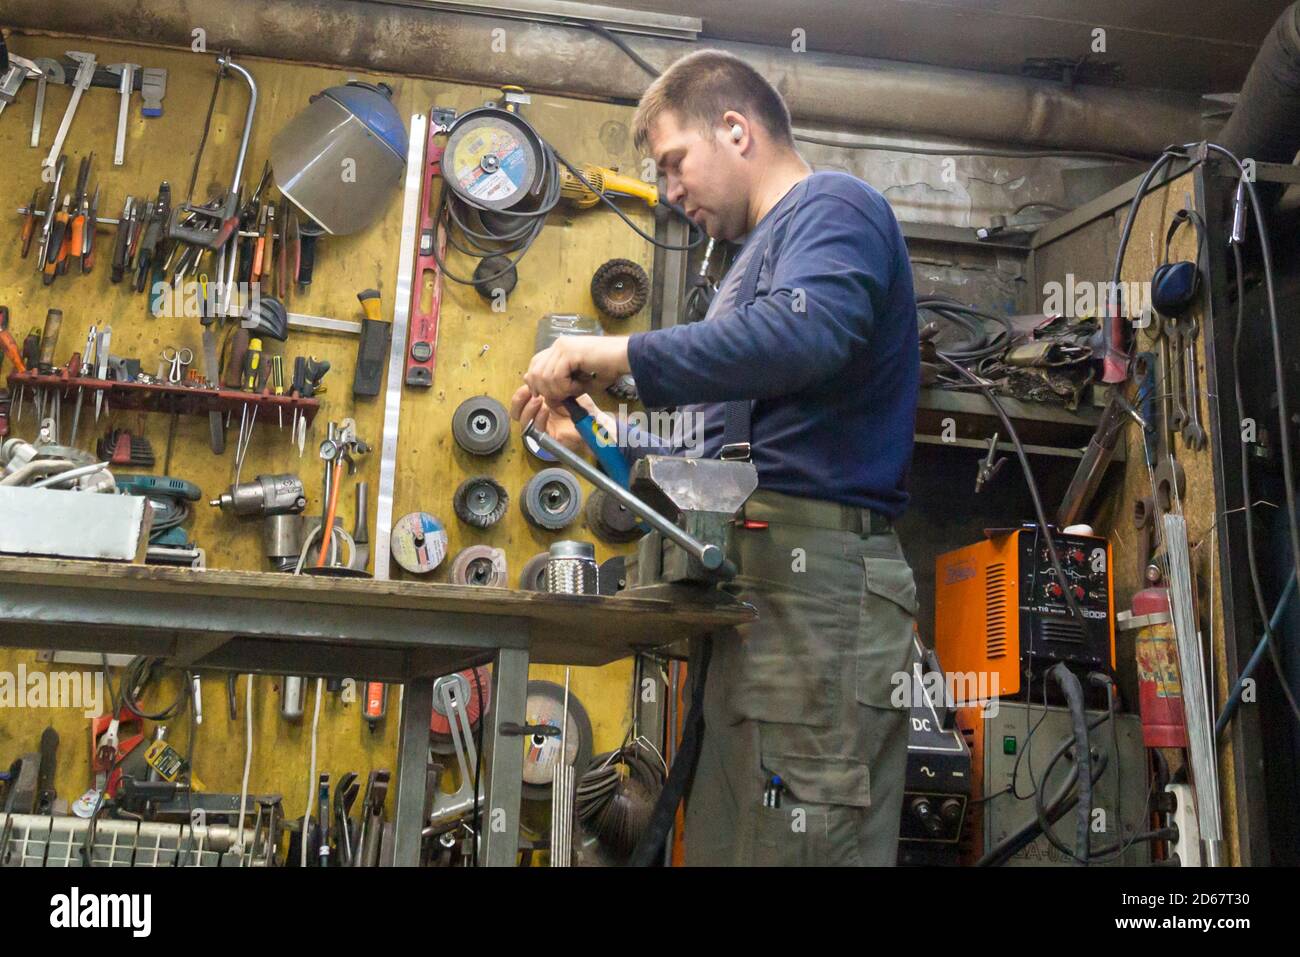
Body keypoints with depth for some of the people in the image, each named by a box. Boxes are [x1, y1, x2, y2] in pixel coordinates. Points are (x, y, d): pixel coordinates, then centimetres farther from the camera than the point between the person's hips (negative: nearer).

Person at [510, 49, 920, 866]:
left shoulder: (831, 206, 0)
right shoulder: (762, 254, 28)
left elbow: (804, 334, -24)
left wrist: (616, 356, -16)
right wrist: (595, 436, 22)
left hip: (817, 579, -10)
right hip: (760, 583, 10)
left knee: (808, 843, -8)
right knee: (723, 839, 11)